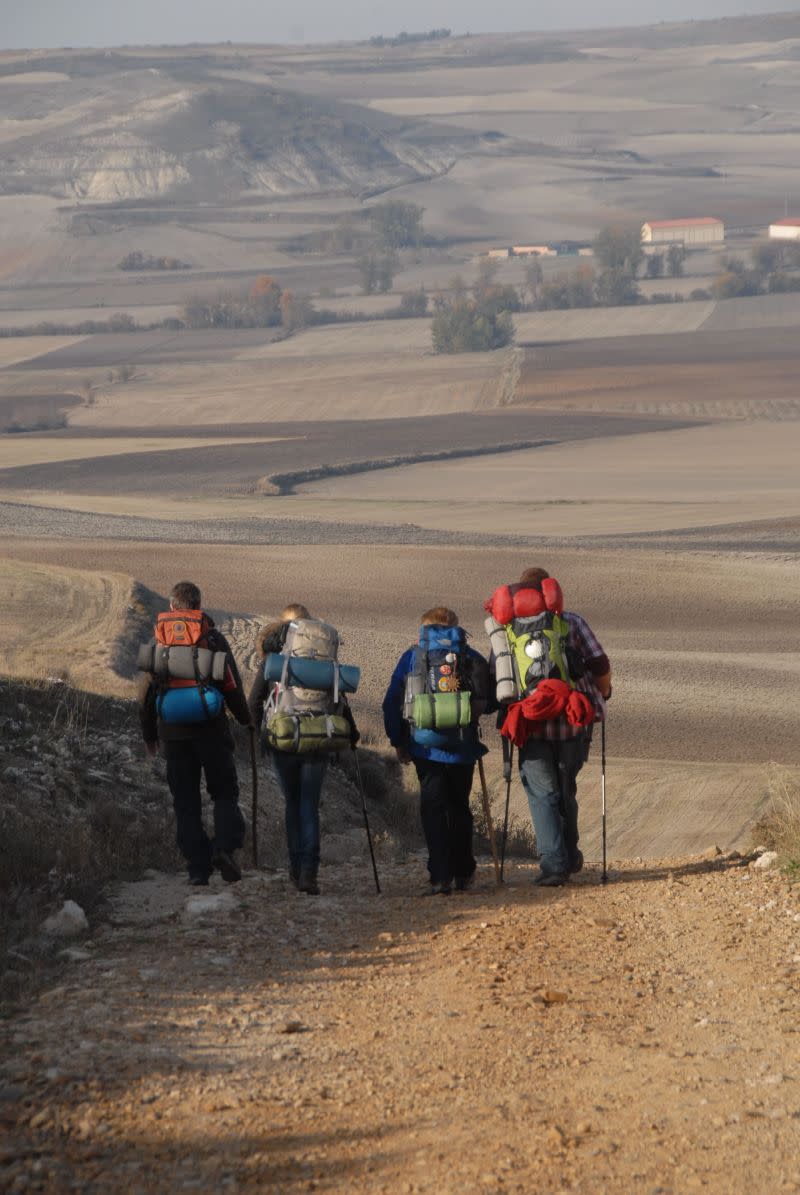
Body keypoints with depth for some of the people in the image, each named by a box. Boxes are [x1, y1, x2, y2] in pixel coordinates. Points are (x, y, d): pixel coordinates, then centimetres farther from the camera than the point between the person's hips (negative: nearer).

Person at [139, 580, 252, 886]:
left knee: (185, 801, 8)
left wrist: (149, 735, 18)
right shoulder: (213, 638, 0)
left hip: (173, 732, 2)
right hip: (211, 729, -2)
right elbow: (233, 686, -2)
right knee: (225, 793, 9)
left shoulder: (158, 640, 6)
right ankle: (224, 847, -14)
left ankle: (197, 867, 3)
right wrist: (246, 720, 14)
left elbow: (146, 693, 8)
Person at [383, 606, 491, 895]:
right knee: (459, 807, 17)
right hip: (463, 747, 2)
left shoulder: (413, 656, 5)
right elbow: (490, 703, 7)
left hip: (425, 745, -2)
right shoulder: (474, 659, 8)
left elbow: (392, 702, 3)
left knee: (433, 808, 1)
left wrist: (398, 741, 10)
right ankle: (463, 874, 23)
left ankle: (441, 877, -10)